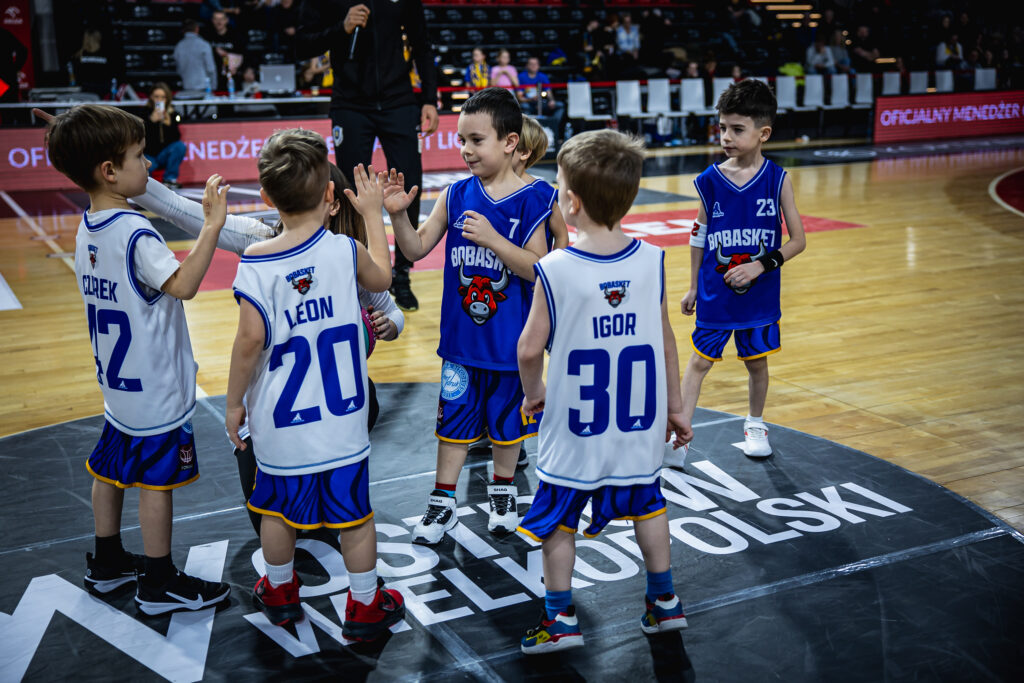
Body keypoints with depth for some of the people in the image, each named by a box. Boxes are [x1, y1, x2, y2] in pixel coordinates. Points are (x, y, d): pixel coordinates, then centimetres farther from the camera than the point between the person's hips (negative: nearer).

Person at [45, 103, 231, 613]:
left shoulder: (87, 228, 4)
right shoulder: (134, 233, -24)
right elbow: (183, 285, -32)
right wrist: (212, 226, -32)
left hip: (118, 381, 9)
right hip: (156, 387, -9)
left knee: (111, 470, 19)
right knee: (156, 480, 2)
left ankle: (106, 564, 35)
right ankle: (159, 584, 14)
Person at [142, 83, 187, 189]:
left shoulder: (172, 113, 2)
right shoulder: (144, 113, -4)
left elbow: (176, 138, -5)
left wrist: (169, 125, -22)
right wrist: (151, 121, -24)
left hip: (164, 155, 4)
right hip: (148, 155, -4)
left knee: (180, 146, -26)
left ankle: (170, 179, -15)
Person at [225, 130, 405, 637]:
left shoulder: (256, 262, -15)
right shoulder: (346, 250, -10)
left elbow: (251, 339, -17)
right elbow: (382, 279, 11)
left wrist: (234, 402, -4)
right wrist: (373, 214, 19)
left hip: (279, 416, 0)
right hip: (341, 415, 0)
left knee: (276, 507, 20)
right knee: (354, 510, 11)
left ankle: (280, 592, 39)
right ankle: (365, 605, 24)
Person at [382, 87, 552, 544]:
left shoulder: (531, 201, -11)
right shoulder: (456, 195, -1)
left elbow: (538, 269, -16)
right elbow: (416, 249, 0)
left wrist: (492, 238, -25)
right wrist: (398, 215, -18)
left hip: (510, 339, -2)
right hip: (461, 336, 2)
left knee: (507, 418, 15)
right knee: (454, 416, 11)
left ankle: (502, 492, 36)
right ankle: (443, 502, 24)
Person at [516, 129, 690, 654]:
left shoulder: (555, 269, -18)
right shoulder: (650, 260, -8)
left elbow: (530, 348, -13)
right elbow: (664, 339, 0)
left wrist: (533, 393, 7)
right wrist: (674, 405, 11)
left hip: (574, 423, -3)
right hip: (639, 422, 4)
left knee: (556, 518, 12)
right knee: (646, 505, 22)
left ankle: (561, 619, 19)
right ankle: (664, 602, 33)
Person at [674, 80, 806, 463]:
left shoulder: (778, 180, -8)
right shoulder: (710, 181, -5)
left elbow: (797, 240, -6)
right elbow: (699, 237, 5)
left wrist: (760, 265, -18)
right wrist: (693, 287, 9)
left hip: (760, 293, 0)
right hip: (715, 292, 0)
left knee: (757, 361, 14)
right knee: (700, 360, 3)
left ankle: (755, 424, 36)